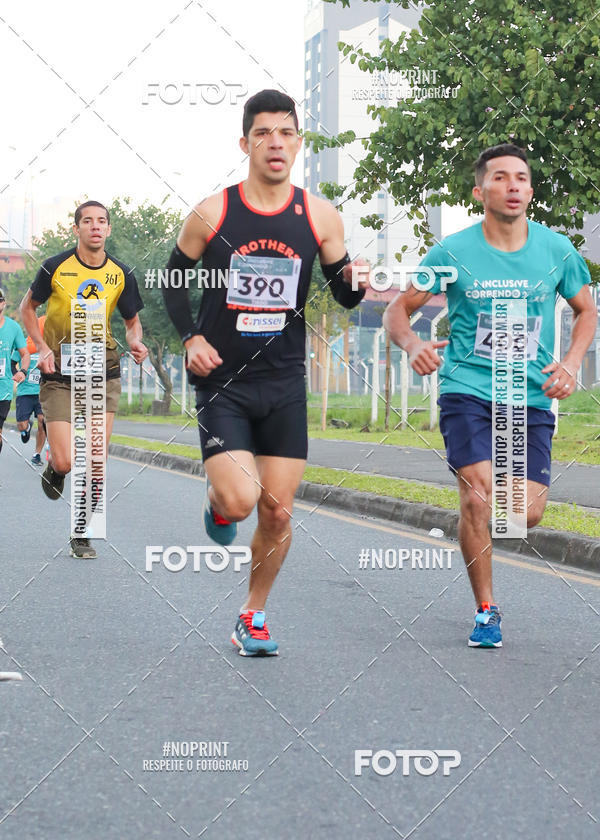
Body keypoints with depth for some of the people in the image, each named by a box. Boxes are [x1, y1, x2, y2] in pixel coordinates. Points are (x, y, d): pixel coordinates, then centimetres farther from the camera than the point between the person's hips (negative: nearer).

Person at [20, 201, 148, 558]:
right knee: (66, 462, -12)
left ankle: (82, 535, 14)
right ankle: (54, 470, 27)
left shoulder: (122, 274, 2)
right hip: (60, 376, -2)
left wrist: (135, 341, -7)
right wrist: (43, 348, -6)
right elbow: (28, 308, 8)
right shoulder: (55, 267, -5)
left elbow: (132, 321, 16)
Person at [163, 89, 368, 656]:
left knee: (277, 510, 3)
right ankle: (217, 498, 20)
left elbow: (344, 295, 8)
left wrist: (353, 280, -15)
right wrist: (190, 337, -6)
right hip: (221, 381, -2)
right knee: (240, 500, -18)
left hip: (284, 384, 2)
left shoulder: (320, 217, 0)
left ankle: (252, 617, 23)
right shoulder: (211, 214, -5)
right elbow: (174, 278, 8)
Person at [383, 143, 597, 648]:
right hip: (467, 390, -2)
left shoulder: (556, 250, 2)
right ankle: (486, 609, 2)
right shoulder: (454, 253, -4)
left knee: (528, 514, -7)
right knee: (478, 499, -17)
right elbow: (398, 310, 3)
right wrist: (413, 345, -19)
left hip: (531, 397, 2)